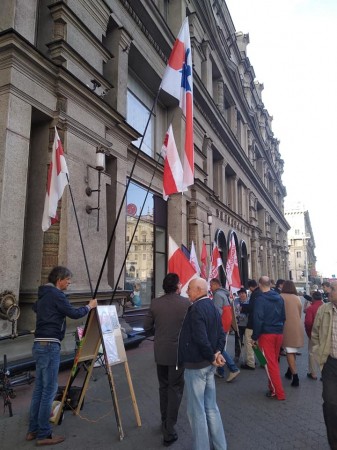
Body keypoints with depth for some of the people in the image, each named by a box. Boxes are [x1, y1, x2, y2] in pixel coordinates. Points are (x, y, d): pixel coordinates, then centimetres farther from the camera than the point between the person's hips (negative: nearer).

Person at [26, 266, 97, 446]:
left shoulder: (43, 295, 16)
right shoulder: (56, 294, -12)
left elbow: (35, 307, 37)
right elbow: (74, 313, -14)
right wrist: (89, 306, 0)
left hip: (40, 344, 9)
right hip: (49, 345, -9)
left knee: (39, 388, 14)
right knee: (49, 389, -2)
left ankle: (33, 430, 22)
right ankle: (44, 434, 5)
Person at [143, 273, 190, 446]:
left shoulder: (155, 303, -6)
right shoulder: (186, 302, -14)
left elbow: (147, 326, 1)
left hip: (160, 352, 3)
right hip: (178, 352, -3)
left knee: (163, 387, 21)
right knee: (175, 389, 8)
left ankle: (165, 422, 35)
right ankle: (169, 432, 11)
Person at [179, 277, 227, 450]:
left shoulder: (196, 309, -21)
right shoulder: (213, 307, 8)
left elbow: (201, 338, -27)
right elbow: (221, 333, 8)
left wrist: (211, 357, -13)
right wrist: (217, 352, -1)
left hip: (195, 365, -9)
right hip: (209, 364, 9)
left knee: (196, 410, 5)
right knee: (211, 407, 19)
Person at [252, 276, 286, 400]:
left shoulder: (260, 299, -14)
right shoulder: (279, 298, 5)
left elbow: (258, 320, -16)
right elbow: (283, 316, 12)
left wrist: (254, 337, -8)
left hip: (266, 334, -6)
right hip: (279, 333, 6)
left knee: (270, 363, 1)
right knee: (275, 361, 18)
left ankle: (278, 392, 3)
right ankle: (273, 387, 27)